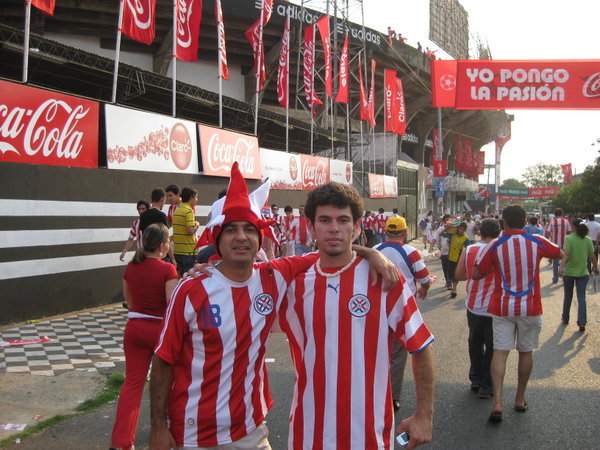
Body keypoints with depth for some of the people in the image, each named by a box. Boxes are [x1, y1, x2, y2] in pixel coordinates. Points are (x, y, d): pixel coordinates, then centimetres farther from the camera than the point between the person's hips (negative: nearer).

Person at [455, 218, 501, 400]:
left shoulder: (469, 250, -4)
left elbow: (458, 275, 1)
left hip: (473, 306, 4)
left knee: (475, 342, 20)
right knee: (492, 346, 8)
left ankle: (476, 379, 30)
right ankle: (486, 386, 14)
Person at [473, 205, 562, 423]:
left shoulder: (494, 246, -8)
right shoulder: (537, 242, -4)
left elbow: (476, 274, -3)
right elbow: (559, 254, 17)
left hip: (502, 307, -1)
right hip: (530, 307, 1)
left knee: (500, 352, -1)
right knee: (526, 352, 14)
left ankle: (497, 402, -11)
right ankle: (520, 399, 27)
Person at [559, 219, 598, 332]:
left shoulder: (569, 239, -11)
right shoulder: (588, 240, -2)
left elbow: (566, 255, -23)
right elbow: (592, 257, 1)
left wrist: (561, 267, -30)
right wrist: (595, 267, 17)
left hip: (568, 272, -1)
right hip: (582, 272, 1)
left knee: (568, 297, 15)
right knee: (581, 298, 3)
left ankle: (565, 319, 28)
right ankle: (582, 322, -8)